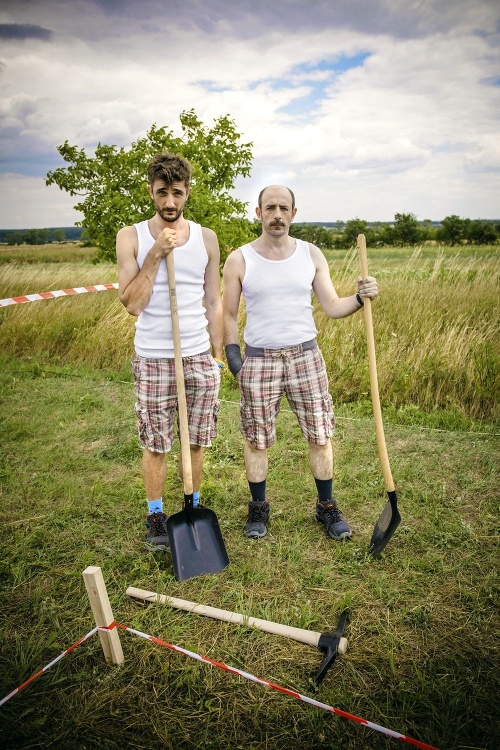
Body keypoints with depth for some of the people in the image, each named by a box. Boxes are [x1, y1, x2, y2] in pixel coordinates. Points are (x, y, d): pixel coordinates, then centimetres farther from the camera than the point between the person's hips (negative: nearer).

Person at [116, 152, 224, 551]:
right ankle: (156, 516, 26)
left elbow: (214, 301, 8)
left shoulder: (206, 238, 4)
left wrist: (218, 354, 7)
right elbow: (132, 303, -10)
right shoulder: (131, 237, -2)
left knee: (196, 441, 11)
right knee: (156, 445, 6)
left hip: (199, 357, 2)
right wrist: (156, 254, -17)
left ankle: (192, 507, 31)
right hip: (153, 360, -2)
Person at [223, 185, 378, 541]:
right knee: (257, 441, 7)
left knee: (320, 436, 7)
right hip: (258, 360, -1)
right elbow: (229, 315, 3)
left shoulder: (312, 255, 4)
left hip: (306, 356, 2)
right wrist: (233, 355, -7)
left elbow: (332, 307, 4)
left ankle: (327, 506, 27)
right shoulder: (239, 260, -2)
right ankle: (259, 508, 28)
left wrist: (360, 298, -15)